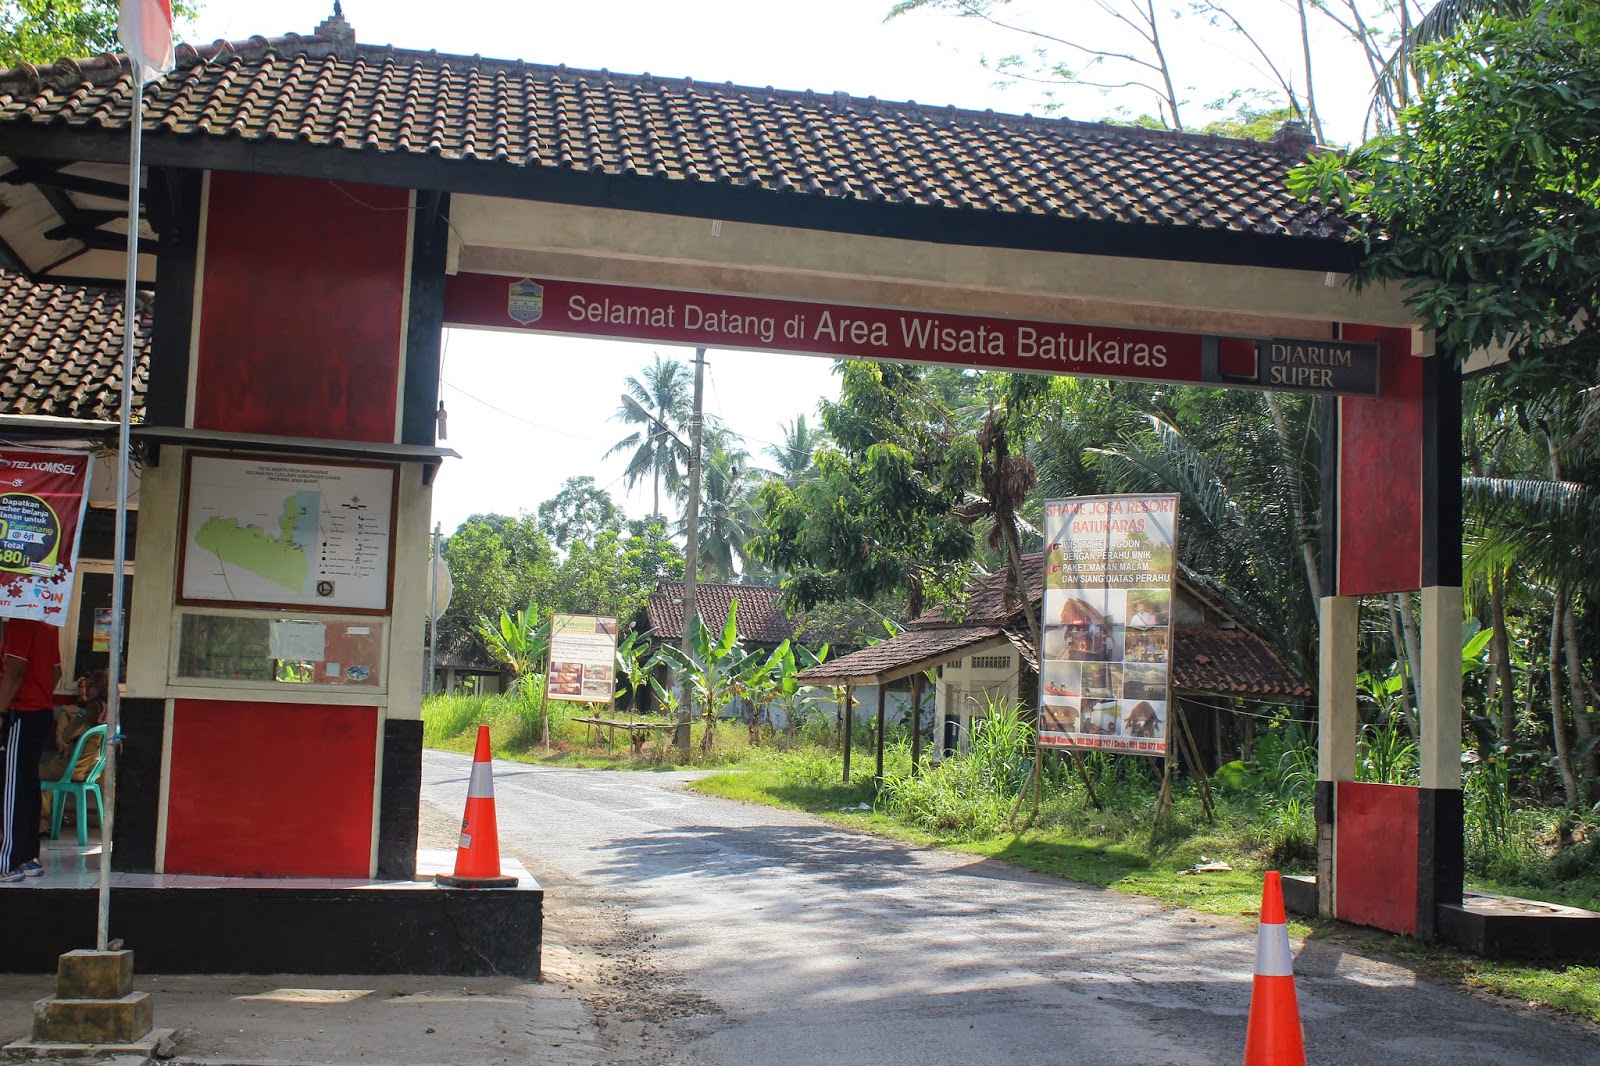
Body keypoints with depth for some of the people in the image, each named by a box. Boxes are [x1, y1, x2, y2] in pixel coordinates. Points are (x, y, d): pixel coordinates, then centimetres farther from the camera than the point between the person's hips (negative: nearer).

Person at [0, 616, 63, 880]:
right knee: (29, 784, 12)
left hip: (22, 713, -9)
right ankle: (29, 858, 16)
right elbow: (56, 672, 18)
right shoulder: (49, 626, 12)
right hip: (44, 711, 9)